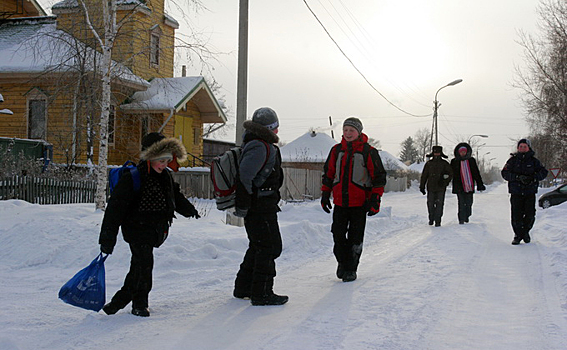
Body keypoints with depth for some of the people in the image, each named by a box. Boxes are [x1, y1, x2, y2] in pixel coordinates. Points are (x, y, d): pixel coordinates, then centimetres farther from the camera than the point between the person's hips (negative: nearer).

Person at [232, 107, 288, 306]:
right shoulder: (261, 147, -19)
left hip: (260, 207, 11)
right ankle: (261, 293, 2)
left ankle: (243, 288, 29)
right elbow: (244, 176, -26)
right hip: (261, 209, -11)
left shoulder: (261, 145, 15)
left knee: (258, 247, 19)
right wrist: (243, 207, -22)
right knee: (270, 247, -4)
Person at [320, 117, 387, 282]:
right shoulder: (336, 150, 8)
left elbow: (379, 176, -2)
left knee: (355, 238, 2)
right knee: (338, 235, 3)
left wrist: (375, 199, -8)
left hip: (360, 202, -3)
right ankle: (342, 262, 26)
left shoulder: (368, 151, -4)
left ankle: (351, 269, 16)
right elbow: (328, 173, 17)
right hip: (339, 202, 3)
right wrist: (325, 194, 13)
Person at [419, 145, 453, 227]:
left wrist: (445, 182, -8)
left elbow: (450, 174, 6)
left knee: (439, 205, -6)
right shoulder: (429, 164, 8)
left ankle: (438, 221, 0)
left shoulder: (444, 164, 4)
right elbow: (424, 175, 11)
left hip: (441, 188, -1)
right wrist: (422, 186, 8)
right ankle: (431, 218, 24)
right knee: (430, 204, 2)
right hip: (431, 188, 1)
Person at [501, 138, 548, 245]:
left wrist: (533, 177, -15)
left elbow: (543, 172, 4)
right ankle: (518, 235, 13)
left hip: (530, 192, 1)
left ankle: (525, 231, 25)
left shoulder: (534, 161, 9)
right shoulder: (513, 160, 6)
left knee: (530, 214, -2)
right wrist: (518, 177, -18)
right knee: (516, 215, -5)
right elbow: (505, 173, -3)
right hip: (516, 192, -1)